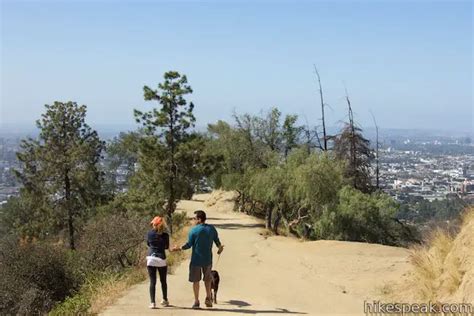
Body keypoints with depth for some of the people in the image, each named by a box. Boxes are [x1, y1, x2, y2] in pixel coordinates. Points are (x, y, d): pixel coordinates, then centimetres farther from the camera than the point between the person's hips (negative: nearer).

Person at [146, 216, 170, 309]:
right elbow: (167, 247, 7)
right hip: (161, 260, 0)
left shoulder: (149, 233, -3)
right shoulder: (165, 235, -6)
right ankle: (165, 300, 28)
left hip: (151, 259, 0)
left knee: (152, 282, 3)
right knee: (163, 281, 16)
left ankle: (152, 302, -4)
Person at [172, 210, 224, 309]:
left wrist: (179, 248, 6)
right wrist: (220, 248, 27)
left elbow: (189, 245, -10)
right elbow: (217, 241, 6)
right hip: (208, 259, 3)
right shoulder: (212, 229, -1)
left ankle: (196, 302, 12)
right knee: (207, 279, 21)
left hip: (196, 259, -3)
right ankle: (208, 297, 10)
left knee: (195, 280, 9)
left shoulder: (194, 230, -12)